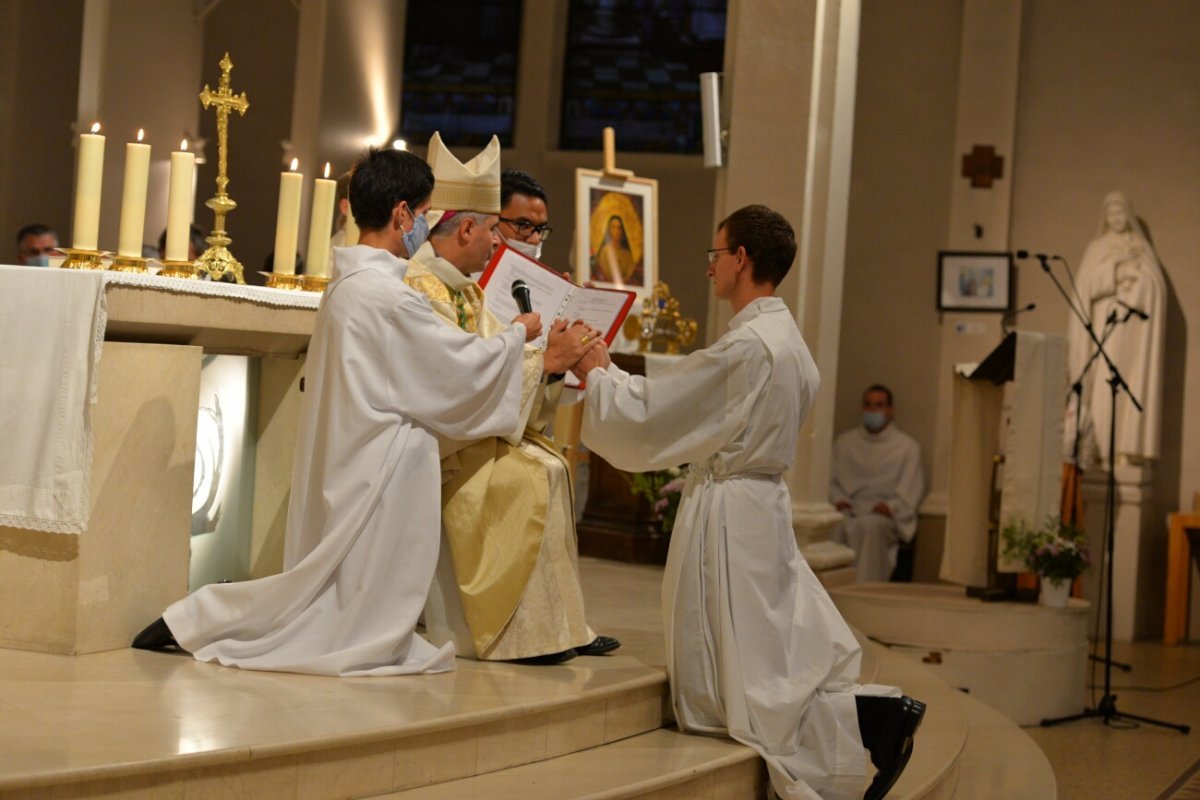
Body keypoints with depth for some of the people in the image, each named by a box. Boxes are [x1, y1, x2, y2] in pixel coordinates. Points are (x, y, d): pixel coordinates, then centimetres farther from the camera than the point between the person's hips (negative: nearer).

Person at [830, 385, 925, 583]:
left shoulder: (908, 446, 14)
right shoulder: (844, 441, 23)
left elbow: (910, 492, 5)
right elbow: (830, 479, 16)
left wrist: (890, 506, -13)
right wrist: (838, 499, -5)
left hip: (884, 516, -2)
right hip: (849, 512, 2)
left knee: (868, 526, -38)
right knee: (836, 526, -35)